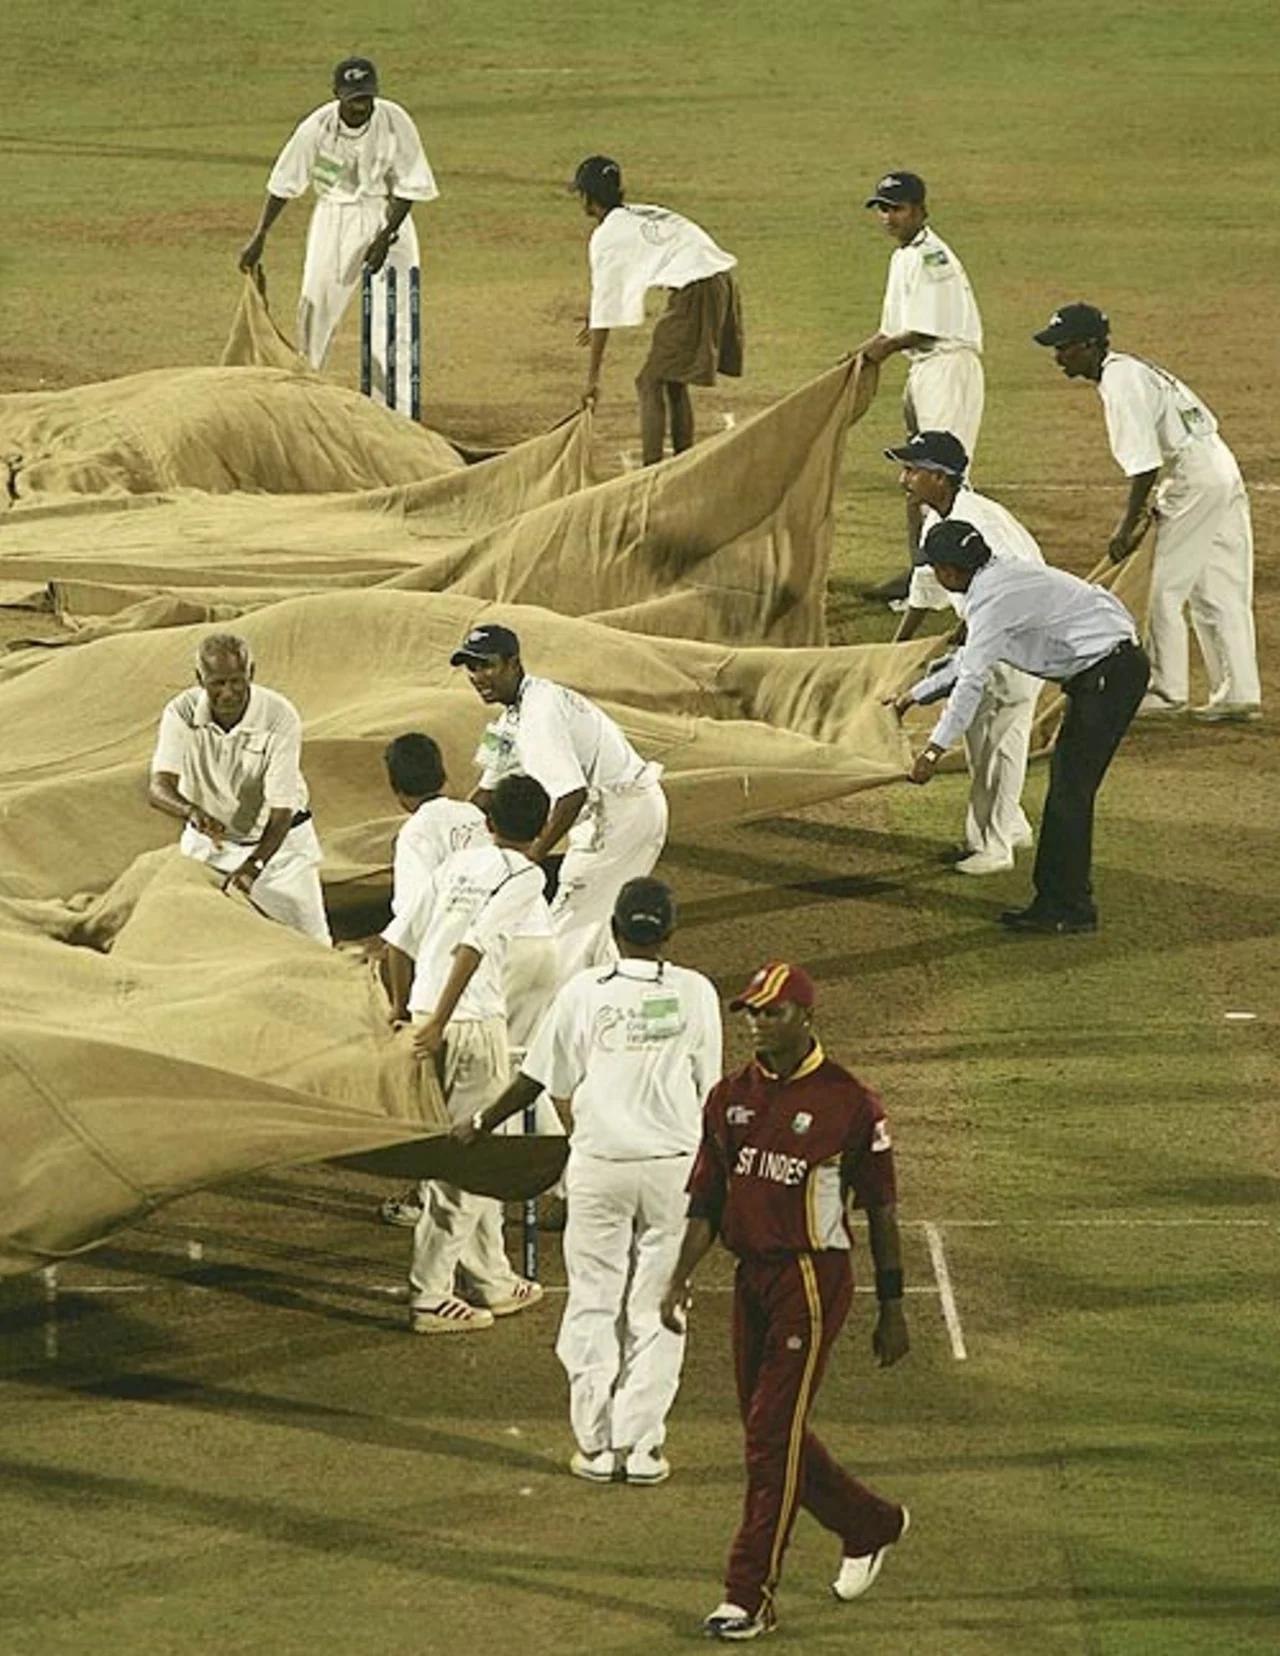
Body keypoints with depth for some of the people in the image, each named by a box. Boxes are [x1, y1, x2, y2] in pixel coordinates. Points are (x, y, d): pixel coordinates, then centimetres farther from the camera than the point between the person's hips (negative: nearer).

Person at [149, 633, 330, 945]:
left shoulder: (280, 717, -26)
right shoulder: (181, 714, -20)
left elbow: (281, 809, -26)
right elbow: (159, 788, -28)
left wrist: (254, 864, -40)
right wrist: (191, 811, -51)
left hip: (278, 841, -1)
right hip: (208, 841, 1)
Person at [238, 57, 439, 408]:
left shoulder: (395, 123, -20)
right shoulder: (316, 128, -18)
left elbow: (410, 186, -12)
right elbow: (284, 183, -8)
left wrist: (386, 236, -19)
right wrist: (259, 238, -9)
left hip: (387, 215, -1)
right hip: (334, 217, 1)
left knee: (392, 313, -8)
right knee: (315, 305, 3)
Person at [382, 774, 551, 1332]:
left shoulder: (458, 863, 14)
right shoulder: (524, 876, -5)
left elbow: (401, 937, 11)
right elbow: (475, 944, -18)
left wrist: (402, 1008, 24)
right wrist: (439, 1023, -18)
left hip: (425, 1016, 7)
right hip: (473, 1024, -7)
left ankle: (493, 1281, 28)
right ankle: (430, 1297, 0)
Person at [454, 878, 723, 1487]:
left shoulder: (584, 992, -5)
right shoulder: (694, 993, -3)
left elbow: (539, 1078, 2)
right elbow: (707, 1088, 4)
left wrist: (481, 1124, 18)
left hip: (598, 1164, 0)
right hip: (673, 1163, 0)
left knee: (593, 1305, 9)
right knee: (656, 1310, 7)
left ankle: (597, 1443, 8)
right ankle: (642, 1443, 5)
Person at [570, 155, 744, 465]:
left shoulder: (606, 237, 2)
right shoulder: (645, 215, 26)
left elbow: (604, 308, 2)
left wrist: (593, 378, 7)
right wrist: (598, 325, 52)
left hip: (694, 292, -8)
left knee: (650, 383, 0)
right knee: (674, 381, 20)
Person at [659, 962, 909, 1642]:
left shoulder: (849, 1102, -7)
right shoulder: (731, 1097, 9)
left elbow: (881, 1211, -2)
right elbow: (706, 1199, 12)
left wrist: (891, 1310, -1)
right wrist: (681, 1276, -2)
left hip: (813, 1280, -7)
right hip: (751, 1276, 7)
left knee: (774, 1433, -9)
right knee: (769, 1431, 12)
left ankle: (749, 1595, -5)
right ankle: (871, 1524, 34)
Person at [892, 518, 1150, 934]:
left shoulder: (992, 599, -18)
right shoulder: (1000, 577, 13)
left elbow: (972, 680, -21)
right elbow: (968, 661, 25)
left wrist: (935, 750, -18)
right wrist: (914, 696, 31)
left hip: (1109, 672, -10)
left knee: (1070, 789, -6)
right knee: (1065, 785, 14)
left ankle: (1070, 909, -1)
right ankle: (1053, 898, 19)